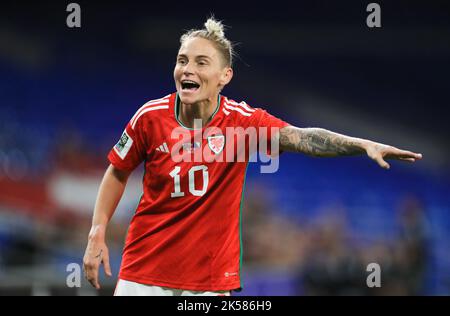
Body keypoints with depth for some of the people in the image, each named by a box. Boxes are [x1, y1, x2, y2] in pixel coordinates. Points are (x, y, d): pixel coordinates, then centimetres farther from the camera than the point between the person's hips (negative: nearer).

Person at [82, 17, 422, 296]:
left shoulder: (244, 120, -9)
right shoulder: (151, 116, -6)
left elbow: (302, 137, -23)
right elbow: (118, 173, 7)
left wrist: (363, 144, -38)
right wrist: (97, 234, 2)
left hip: (211, 276, 0)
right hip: (144, 269, 1)